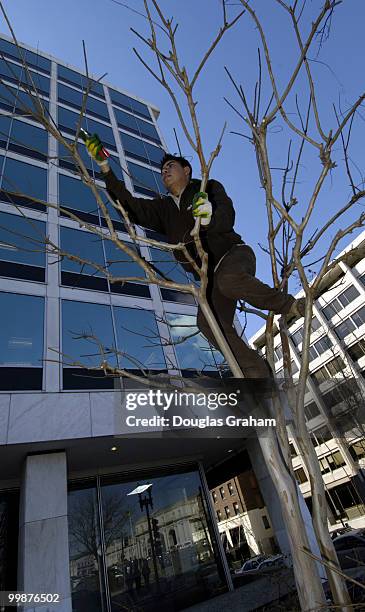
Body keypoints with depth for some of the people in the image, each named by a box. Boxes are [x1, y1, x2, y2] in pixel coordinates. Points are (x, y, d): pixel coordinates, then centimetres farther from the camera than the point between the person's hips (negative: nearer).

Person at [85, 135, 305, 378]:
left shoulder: (209, 187, 10)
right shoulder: (163, 208, 21)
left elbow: (227, 217, -10)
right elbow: (130, 205, 10)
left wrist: (210, 218, -34)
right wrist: (105, 167, 4)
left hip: (235, 253, -3)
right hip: (211, 276, 3)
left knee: (228, 279, -39)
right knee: (209, 322, -25)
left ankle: (288, 305, -16)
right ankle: (258, 372, -16)